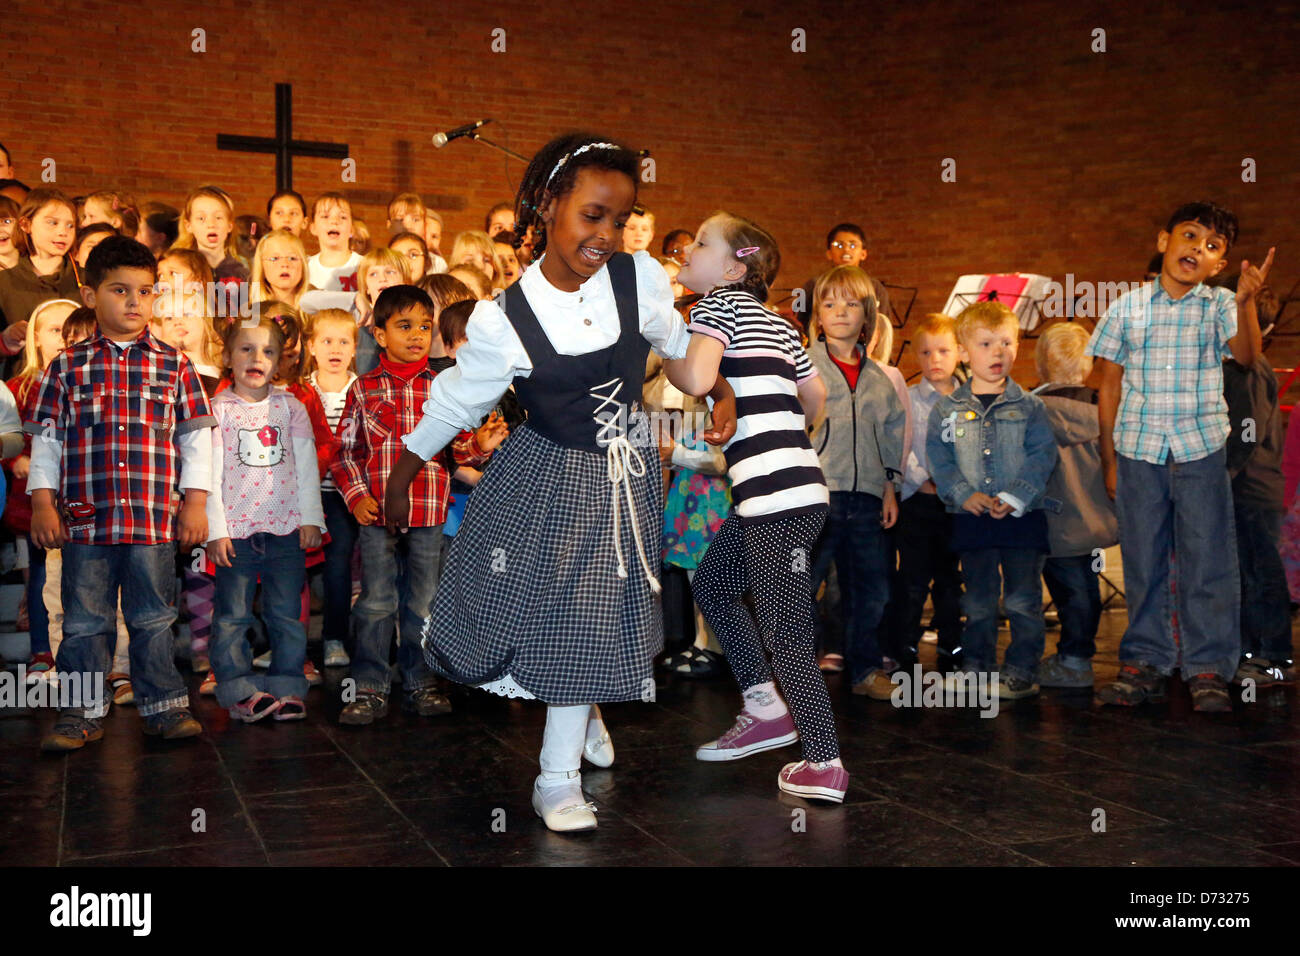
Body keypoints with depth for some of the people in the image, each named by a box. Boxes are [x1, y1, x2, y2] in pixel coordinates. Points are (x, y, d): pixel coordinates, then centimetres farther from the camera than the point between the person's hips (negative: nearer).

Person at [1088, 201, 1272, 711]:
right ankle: (1145, 661, 19)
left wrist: (1246, 302, -31)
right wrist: (1110, 461, 5)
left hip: (1201, 450, -1)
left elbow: (1247, 355, -14)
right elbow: (1110, 387, 7)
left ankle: (1208, 667, 12)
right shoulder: (1127, 308, 4)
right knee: (1142, 562, 8)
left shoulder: (1220, 306, 3)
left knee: (1208, 562, 1)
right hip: (1138, 452, 1)